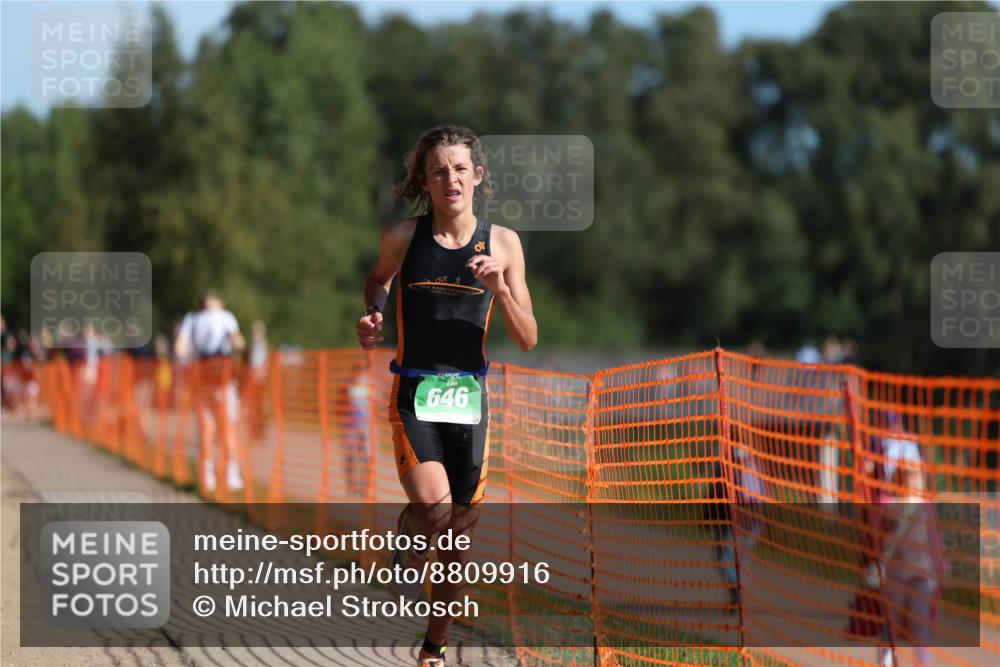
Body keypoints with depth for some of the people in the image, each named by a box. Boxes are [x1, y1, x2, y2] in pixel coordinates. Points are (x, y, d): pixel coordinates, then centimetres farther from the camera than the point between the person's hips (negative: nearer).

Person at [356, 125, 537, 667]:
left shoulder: (503, 243, 0)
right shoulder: (402, 237, -3)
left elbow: (528, 340, 1)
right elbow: (378, 280, 20)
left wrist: (500, 288, -15)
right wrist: (372, 314, -1)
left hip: (469, 397, 2)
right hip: (413, 395, -2)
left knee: (459, 530, 7)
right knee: (433, 511, -24)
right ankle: (406, 545, 12)